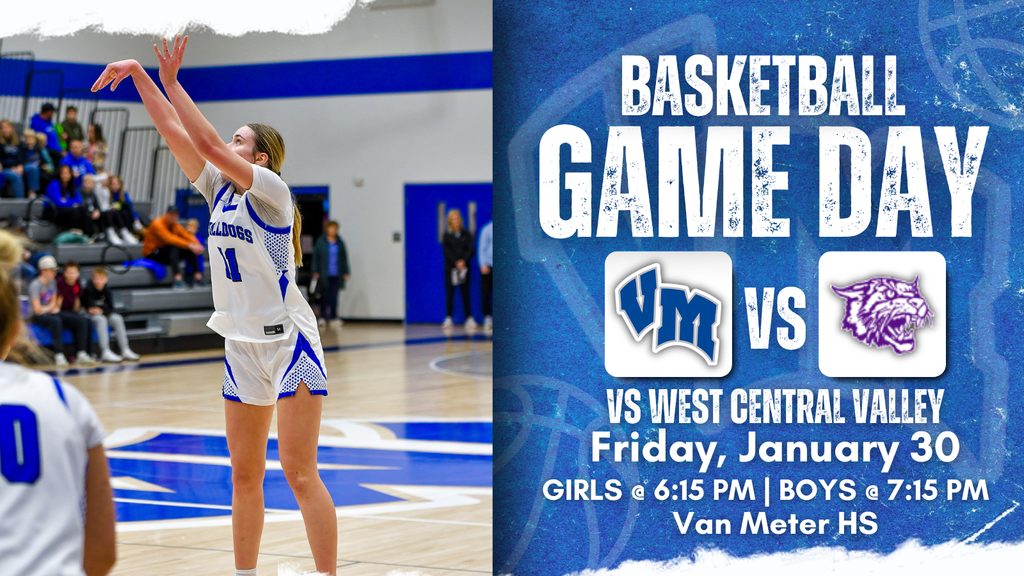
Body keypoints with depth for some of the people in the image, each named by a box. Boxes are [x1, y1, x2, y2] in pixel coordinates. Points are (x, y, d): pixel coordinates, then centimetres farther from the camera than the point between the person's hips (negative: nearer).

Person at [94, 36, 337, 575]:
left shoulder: (271, 189, -10)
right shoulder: (220, 190, 9)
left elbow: (208, 143, -21)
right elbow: (175, 132, 5)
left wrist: (171, 81, -17)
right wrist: (139, 74, -2)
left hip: (288, 340, -8)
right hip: (242, 344, 8)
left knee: (299, 472, -9)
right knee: (244, 475, 11)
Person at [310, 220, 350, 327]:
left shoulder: (340, 243, 9)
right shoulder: (321, 242, 2)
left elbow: (344, 258, 13)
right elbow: (316, 257, 3)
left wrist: (345, 272, 9)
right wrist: (315, 271, -3)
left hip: (336, 275, 2)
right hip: (324, 275, -2)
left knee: (334, 297, -2)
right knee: (324, 296, 1)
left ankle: (333, 317, 1)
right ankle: (323, 317, 9)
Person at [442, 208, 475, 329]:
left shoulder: (466, 235, 8)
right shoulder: (447, 235, 5)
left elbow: (470, 249, 0)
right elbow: (447, 251, -3)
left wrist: (463, 261, -16)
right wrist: (456, 262, -15)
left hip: (464, 267, 1)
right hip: (450, 267, -1)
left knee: (465, 293, 0)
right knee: (449, 293, -2)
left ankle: (469, 319, 1)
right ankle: (448, 318, 0)